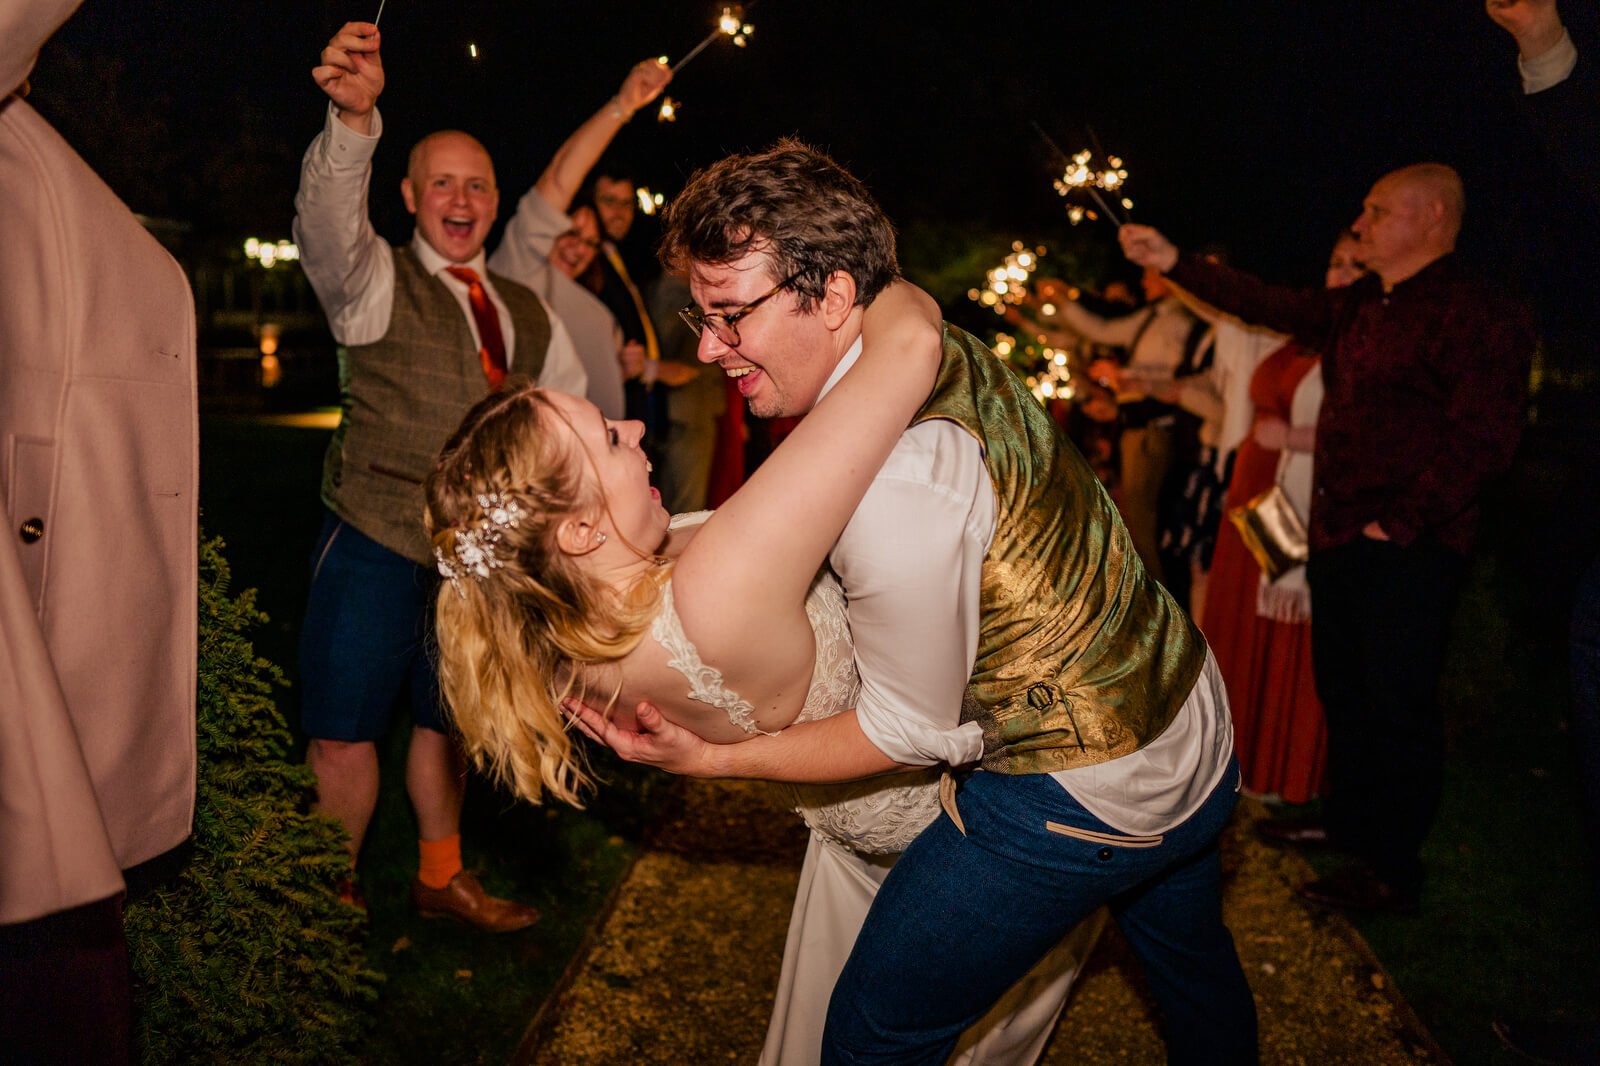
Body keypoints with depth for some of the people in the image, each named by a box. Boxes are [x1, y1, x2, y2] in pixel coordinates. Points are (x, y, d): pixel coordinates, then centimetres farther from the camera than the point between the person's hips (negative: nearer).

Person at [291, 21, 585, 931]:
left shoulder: (527, 312, 15)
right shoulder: (375, 281, -1)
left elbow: (574, 411, 21)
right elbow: (328, 217, -24)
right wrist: (356, 115, -42)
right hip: (379, 545, -4)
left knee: (448, 720, 17)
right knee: (345, 737, -2)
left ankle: (442, 880, 35)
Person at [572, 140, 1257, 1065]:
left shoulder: (893, 476, -32)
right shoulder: (939, 345, -4)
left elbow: (913, 730, -19)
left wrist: (708, 759, -15)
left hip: (1082, 799, -9)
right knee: (1193, 963, 34)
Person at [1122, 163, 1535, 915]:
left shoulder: (1477, 314, -12)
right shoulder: (1358, 309, 14)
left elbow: (1482, 440, -18)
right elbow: (1267, 305, 16)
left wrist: (1398, 523, -19)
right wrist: (1171, 262, 11)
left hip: (1406, 548, -9)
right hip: (1338, 537, 9)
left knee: (1397, 705, -1)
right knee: (1341, 689, 19)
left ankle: (1391, 870, 12)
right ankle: (1349, 820, 36)